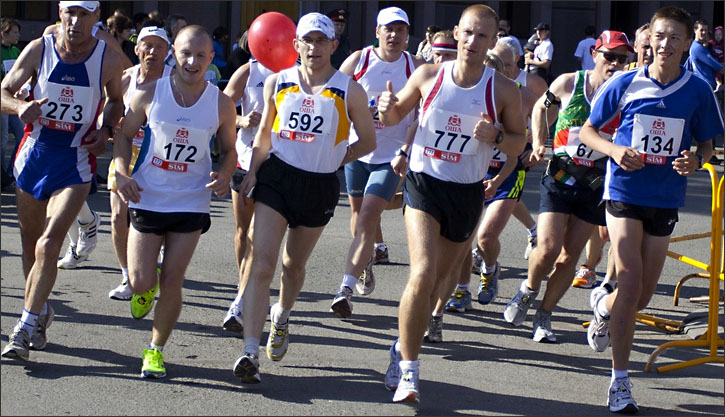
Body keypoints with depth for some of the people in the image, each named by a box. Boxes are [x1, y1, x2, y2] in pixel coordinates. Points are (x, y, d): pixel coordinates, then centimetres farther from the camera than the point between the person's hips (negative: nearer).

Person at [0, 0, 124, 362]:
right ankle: (41, 312, 37)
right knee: (30, 241, 15)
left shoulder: (108, 59, -6)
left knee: (48, 244, -16)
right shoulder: (38, 50, -5)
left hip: (75, 163, -3)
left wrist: (105, 129, -7)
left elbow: (115, 100, 12)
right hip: (34, 154, 3)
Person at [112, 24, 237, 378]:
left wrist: (224, 175, -13)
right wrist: (122, 173, -11)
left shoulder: (221, 104, -4)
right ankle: (146, 287, 36)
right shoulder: (150, 94, -6)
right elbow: (124, 135, 5)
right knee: (140, 283, -3)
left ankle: (156, 350, 18)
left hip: (191, 203, 0)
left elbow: (229, 150, 9)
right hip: (147, 199, 0)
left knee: (172, 281, 0)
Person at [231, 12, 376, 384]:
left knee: (293, 264, 16)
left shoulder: (349, 91, -5)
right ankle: (250, 352, -16)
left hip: (319, 186, 0)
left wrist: (331, 160, 0)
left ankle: (281, 317, 48)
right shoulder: (277, 83, 2)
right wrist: (253, 170, 5)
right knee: (260, 262, -14)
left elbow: (367, 143, 5)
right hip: (276, 177, 0)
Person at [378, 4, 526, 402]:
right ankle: (408, 369, -10)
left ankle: (402, 348, 36)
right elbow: (394, 117, 9)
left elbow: (519, 142, 4)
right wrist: (388, 108, -14)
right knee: (423, 274, -18)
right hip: (424, 181, -2)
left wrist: (496, 136, -17)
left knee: (438, 280, 12)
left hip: (467, 193, 2)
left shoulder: (503, 90, -5)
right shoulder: (428, 75, -4)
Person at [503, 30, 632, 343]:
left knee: (570, 256, 3)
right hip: (558, 179, -1)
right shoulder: (568, 83, -3)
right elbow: (542, 107, 16)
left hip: (596, 186, 1)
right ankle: (529, 289, 19)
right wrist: (538, 142, 4)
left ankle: (544, 317, 20)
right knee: (548, 249, -13)